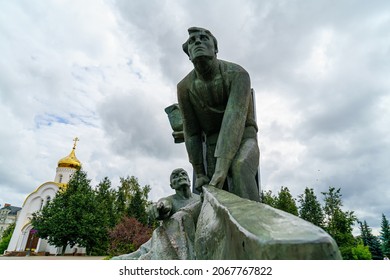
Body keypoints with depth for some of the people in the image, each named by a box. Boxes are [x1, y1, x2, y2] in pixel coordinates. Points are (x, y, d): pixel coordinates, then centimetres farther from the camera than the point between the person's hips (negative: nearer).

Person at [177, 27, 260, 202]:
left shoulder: (237, 74, -18)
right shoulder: (184, 87, -7)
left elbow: (235, 119, -31)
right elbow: (191, 132, -3)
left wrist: (221, 169, -40)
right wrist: (199, 173, -5)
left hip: (243, 139, -3)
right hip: (214, 145, 3)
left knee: (239, 168, -37)